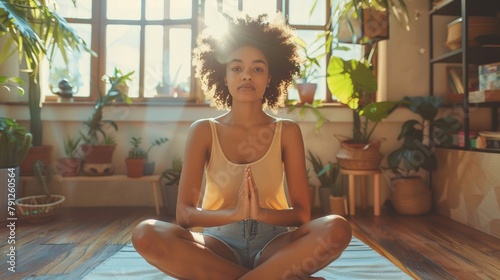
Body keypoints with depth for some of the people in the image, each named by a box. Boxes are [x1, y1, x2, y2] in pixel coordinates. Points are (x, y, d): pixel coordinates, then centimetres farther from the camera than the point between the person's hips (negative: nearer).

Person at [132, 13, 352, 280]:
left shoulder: (287, 132, -2)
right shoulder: (203, 131, -3)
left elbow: (301, 213, -5)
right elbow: (184, 214, -10)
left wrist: (260, 212, -26)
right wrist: (233, 212, -28)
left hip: (272, 243, 0)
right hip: (220, 243, 1)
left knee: (337, 229, -28)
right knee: (146, 234, -28)